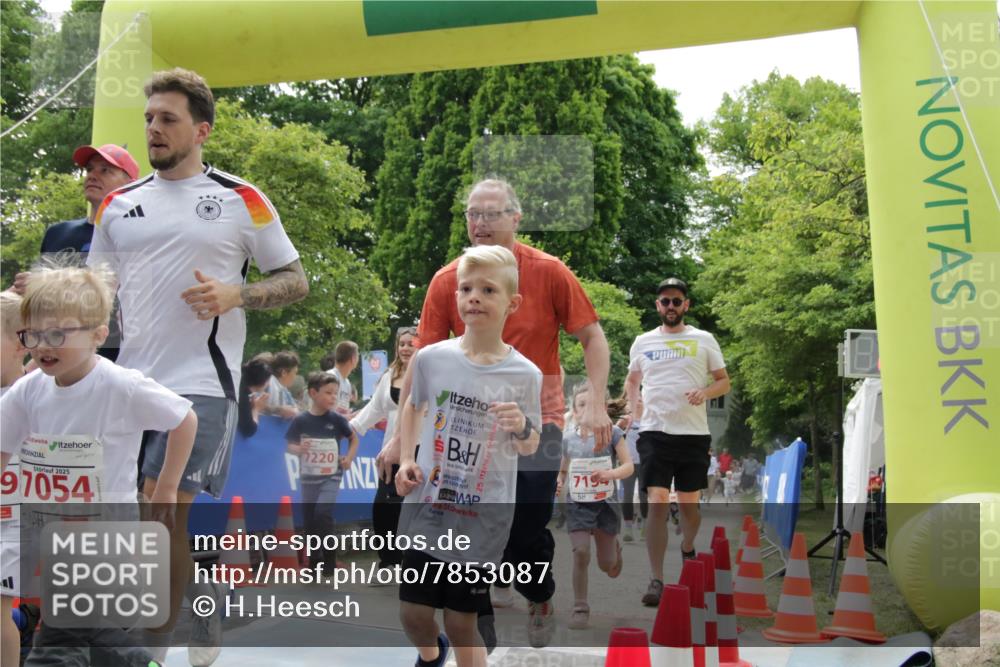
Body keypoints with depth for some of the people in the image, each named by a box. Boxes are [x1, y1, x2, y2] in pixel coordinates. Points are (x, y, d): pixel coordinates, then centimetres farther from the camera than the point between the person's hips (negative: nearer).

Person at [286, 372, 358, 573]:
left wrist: (349, 457, -3)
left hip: (331, 476, -2)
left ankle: (329, 560, -6)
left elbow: (354, 438, 10)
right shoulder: (301, 421, -5)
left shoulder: (336, 419, -4)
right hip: (308, 477, 2)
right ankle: (315, 560, 23)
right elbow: (289, 445, 1)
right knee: (309, 519, 7)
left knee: (323, 513, -20)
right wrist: (298, 449, -20)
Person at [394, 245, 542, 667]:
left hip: (482, 520, -2)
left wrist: (522, 428, -20)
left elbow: (530, 448, 2)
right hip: (426, 510, 2)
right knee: (412, 613, 11)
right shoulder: (431, 358, -5)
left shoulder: (524, 375, -9)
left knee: (462, 623, 5)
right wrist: (406, 461, 4)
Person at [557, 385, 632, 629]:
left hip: (606, 503, -1)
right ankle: (580, 608, -2)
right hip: (578, 504, 1)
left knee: (608, 568, 6)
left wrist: (610, 474, -29)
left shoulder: (612, 433, -6)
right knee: (580, 553, -15)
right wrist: (559, 483, -7)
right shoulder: (568, 439, 2)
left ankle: (614, 548, 44)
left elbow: (629, 466, -10)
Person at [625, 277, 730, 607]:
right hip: (655, 432, 0)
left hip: (694, 434, 0)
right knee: (657, 503, -10)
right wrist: (630, 409, 7)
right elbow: (632, 380, 24)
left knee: (689, 503, 10)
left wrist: (705, 393, -12)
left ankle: (688, 550, 41)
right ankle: (656, 580, -9)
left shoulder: (704, 340, 5)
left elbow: (723, 381, 9)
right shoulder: (643, 342, 10)